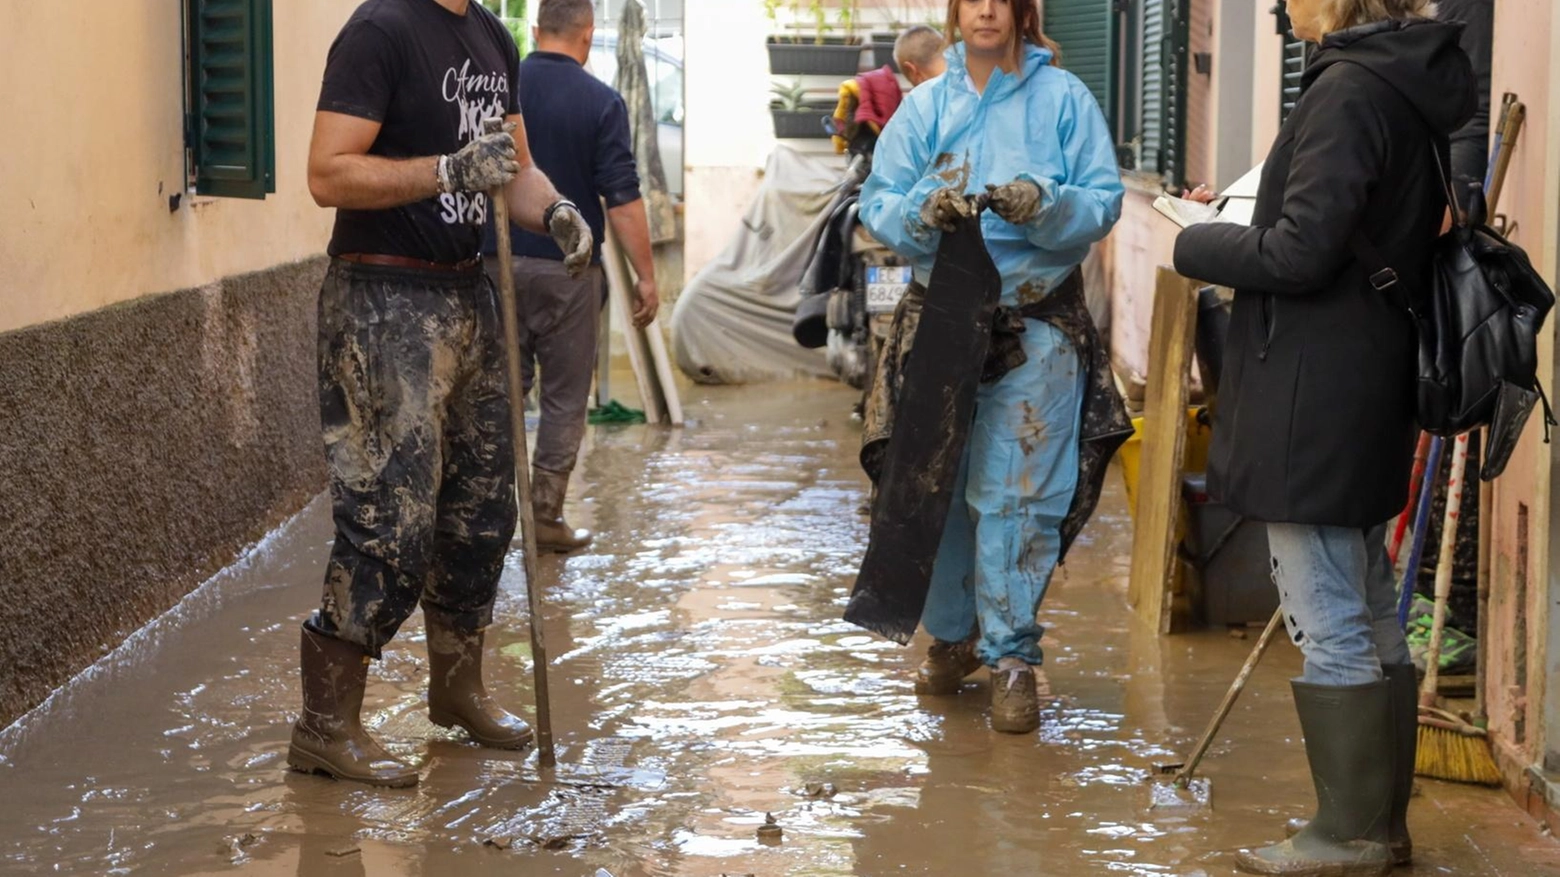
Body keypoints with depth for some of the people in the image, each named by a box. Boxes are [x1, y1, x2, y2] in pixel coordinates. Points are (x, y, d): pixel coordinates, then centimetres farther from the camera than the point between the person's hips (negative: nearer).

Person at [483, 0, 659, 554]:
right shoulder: (600, 102, -8)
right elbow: (622, 197, -11)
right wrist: (646, 276, -6)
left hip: (499, 260, 3)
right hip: (567, 267, -3)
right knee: (564, 398, 6)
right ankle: (546, 516, 7)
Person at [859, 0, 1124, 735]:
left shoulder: (1064, 99, 1)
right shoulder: (923, 107, 8)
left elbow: (1105, 201, -4)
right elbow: (878, 204, 3)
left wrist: (1044, 205, -23)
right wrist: (923, 214, -18)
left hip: (1037, 324, -3)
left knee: (1017, 494, -6)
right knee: (935, 486, 8)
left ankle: (1011, 656, 1)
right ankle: (950, 634, 25)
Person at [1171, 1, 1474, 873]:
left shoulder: (1349, 89, -18)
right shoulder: (1424, 82, 9)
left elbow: (1299, 252, -21)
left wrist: (1197, 244, -4)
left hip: (1313, 400, -9)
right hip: (1374, 394, 10)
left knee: (1328, 624, -1)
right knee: (1372, 616, 16)